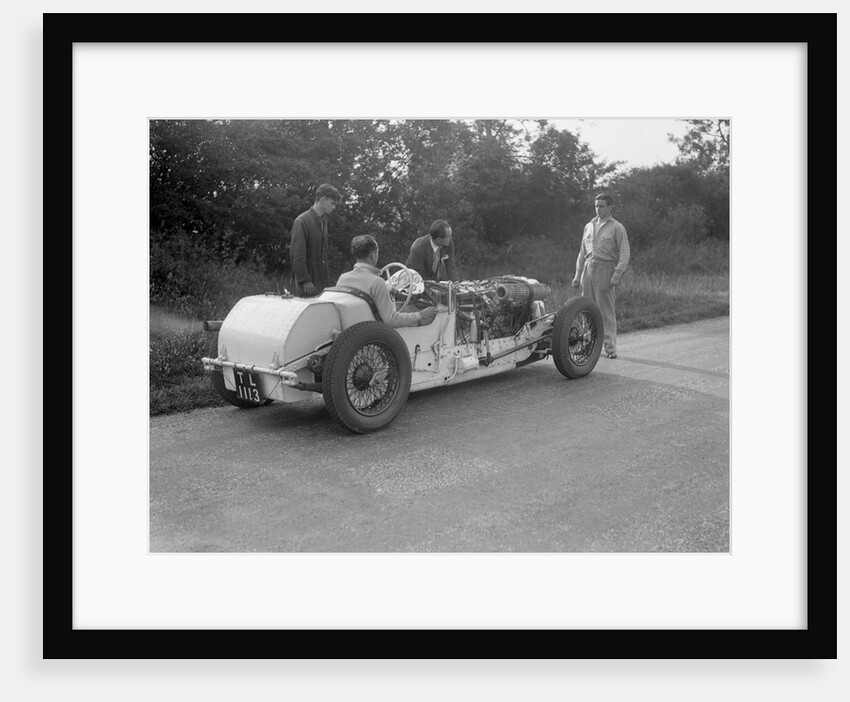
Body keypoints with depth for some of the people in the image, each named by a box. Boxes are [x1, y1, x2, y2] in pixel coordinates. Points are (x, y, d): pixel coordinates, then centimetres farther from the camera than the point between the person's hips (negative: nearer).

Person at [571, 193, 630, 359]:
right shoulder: (589, 226, 17)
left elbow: (624, 255, -5)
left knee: (606, 311, -5)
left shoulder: (617, 228, 1)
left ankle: (610, 348, -1)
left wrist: (617, 275, -15)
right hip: (588, 269, 5)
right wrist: (577, 275, 15)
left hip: (605, 270, -5)